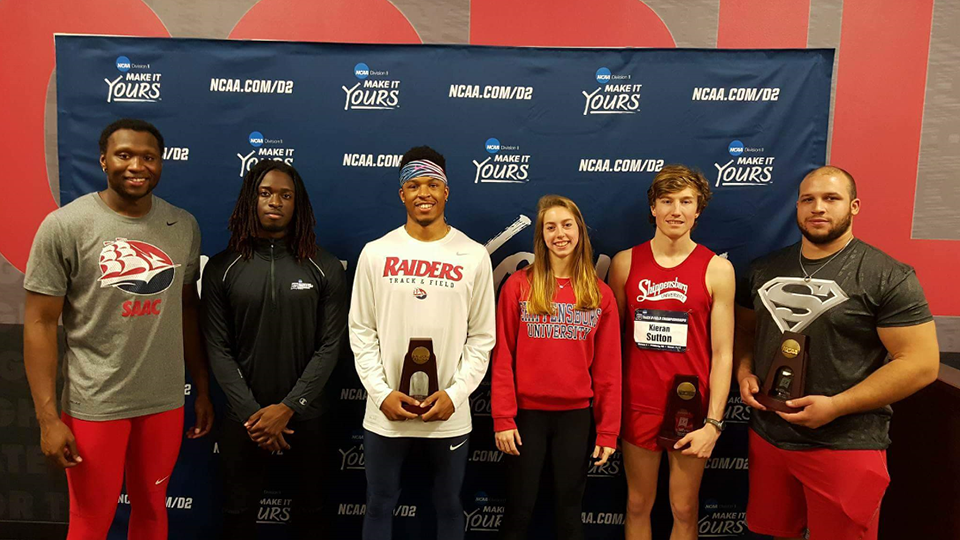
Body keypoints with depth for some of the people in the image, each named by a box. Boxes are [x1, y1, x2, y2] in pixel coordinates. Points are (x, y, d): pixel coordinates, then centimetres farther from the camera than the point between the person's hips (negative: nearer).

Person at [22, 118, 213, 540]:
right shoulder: (64, 226, -10)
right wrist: (48, 417, -11)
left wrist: (202, 390, 10)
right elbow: (40, 323, -8)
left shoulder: (183, 226, 1)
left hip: (165, 401, 3)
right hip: (94, 404, -3)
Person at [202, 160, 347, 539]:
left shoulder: (326, 268, -4)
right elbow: (218, 349, -4)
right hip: (244, 417, 1)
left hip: (307, 414, 0)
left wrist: (288, 407, -14)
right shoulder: (221, 268, -2)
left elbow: (330, 346, -7)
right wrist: (251, 412, -12)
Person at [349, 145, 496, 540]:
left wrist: (455, 394, -10)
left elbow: (482, 336, 0)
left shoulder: (474, 256, -3)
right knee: (379, 506, 17)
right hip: (385, 414, 1)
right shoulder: (375, 253, -2)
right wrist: (381, 393, -9)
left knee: (448, 507, 18)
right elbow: (361, 332, 0)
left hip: (450, 415, 0)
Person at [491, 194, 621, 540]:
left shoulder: (600, 295, 1)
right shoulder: (518, 286, -4)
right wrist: (502, 419, -9)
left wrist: (608, 430, 1)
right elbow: (502, 357, -5)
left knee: (569, 508, 15)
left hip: (576, 415, 2)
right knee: (519, 509, 10)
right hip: (527, 413, -1)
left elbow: (608, 369, 2)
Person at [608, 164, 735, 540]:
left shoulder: (717, 269, -5)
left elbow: (722, 353, -5)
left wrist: (713, 423, -9)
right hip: (637, 406, 1)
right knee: (638, 504, 14)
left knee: (685, 510, 13)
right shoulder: (625, 263, 0)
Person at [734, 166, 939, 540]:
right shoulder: (765, 269, 7)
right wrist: (744, 373, -3)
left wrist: (836, 406, -20)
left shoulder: (888, 277, -10)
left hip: (846, 446, -4)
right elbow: (744, 329, 17)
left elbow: (921, 363, -13)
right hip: (767, 435, 5)